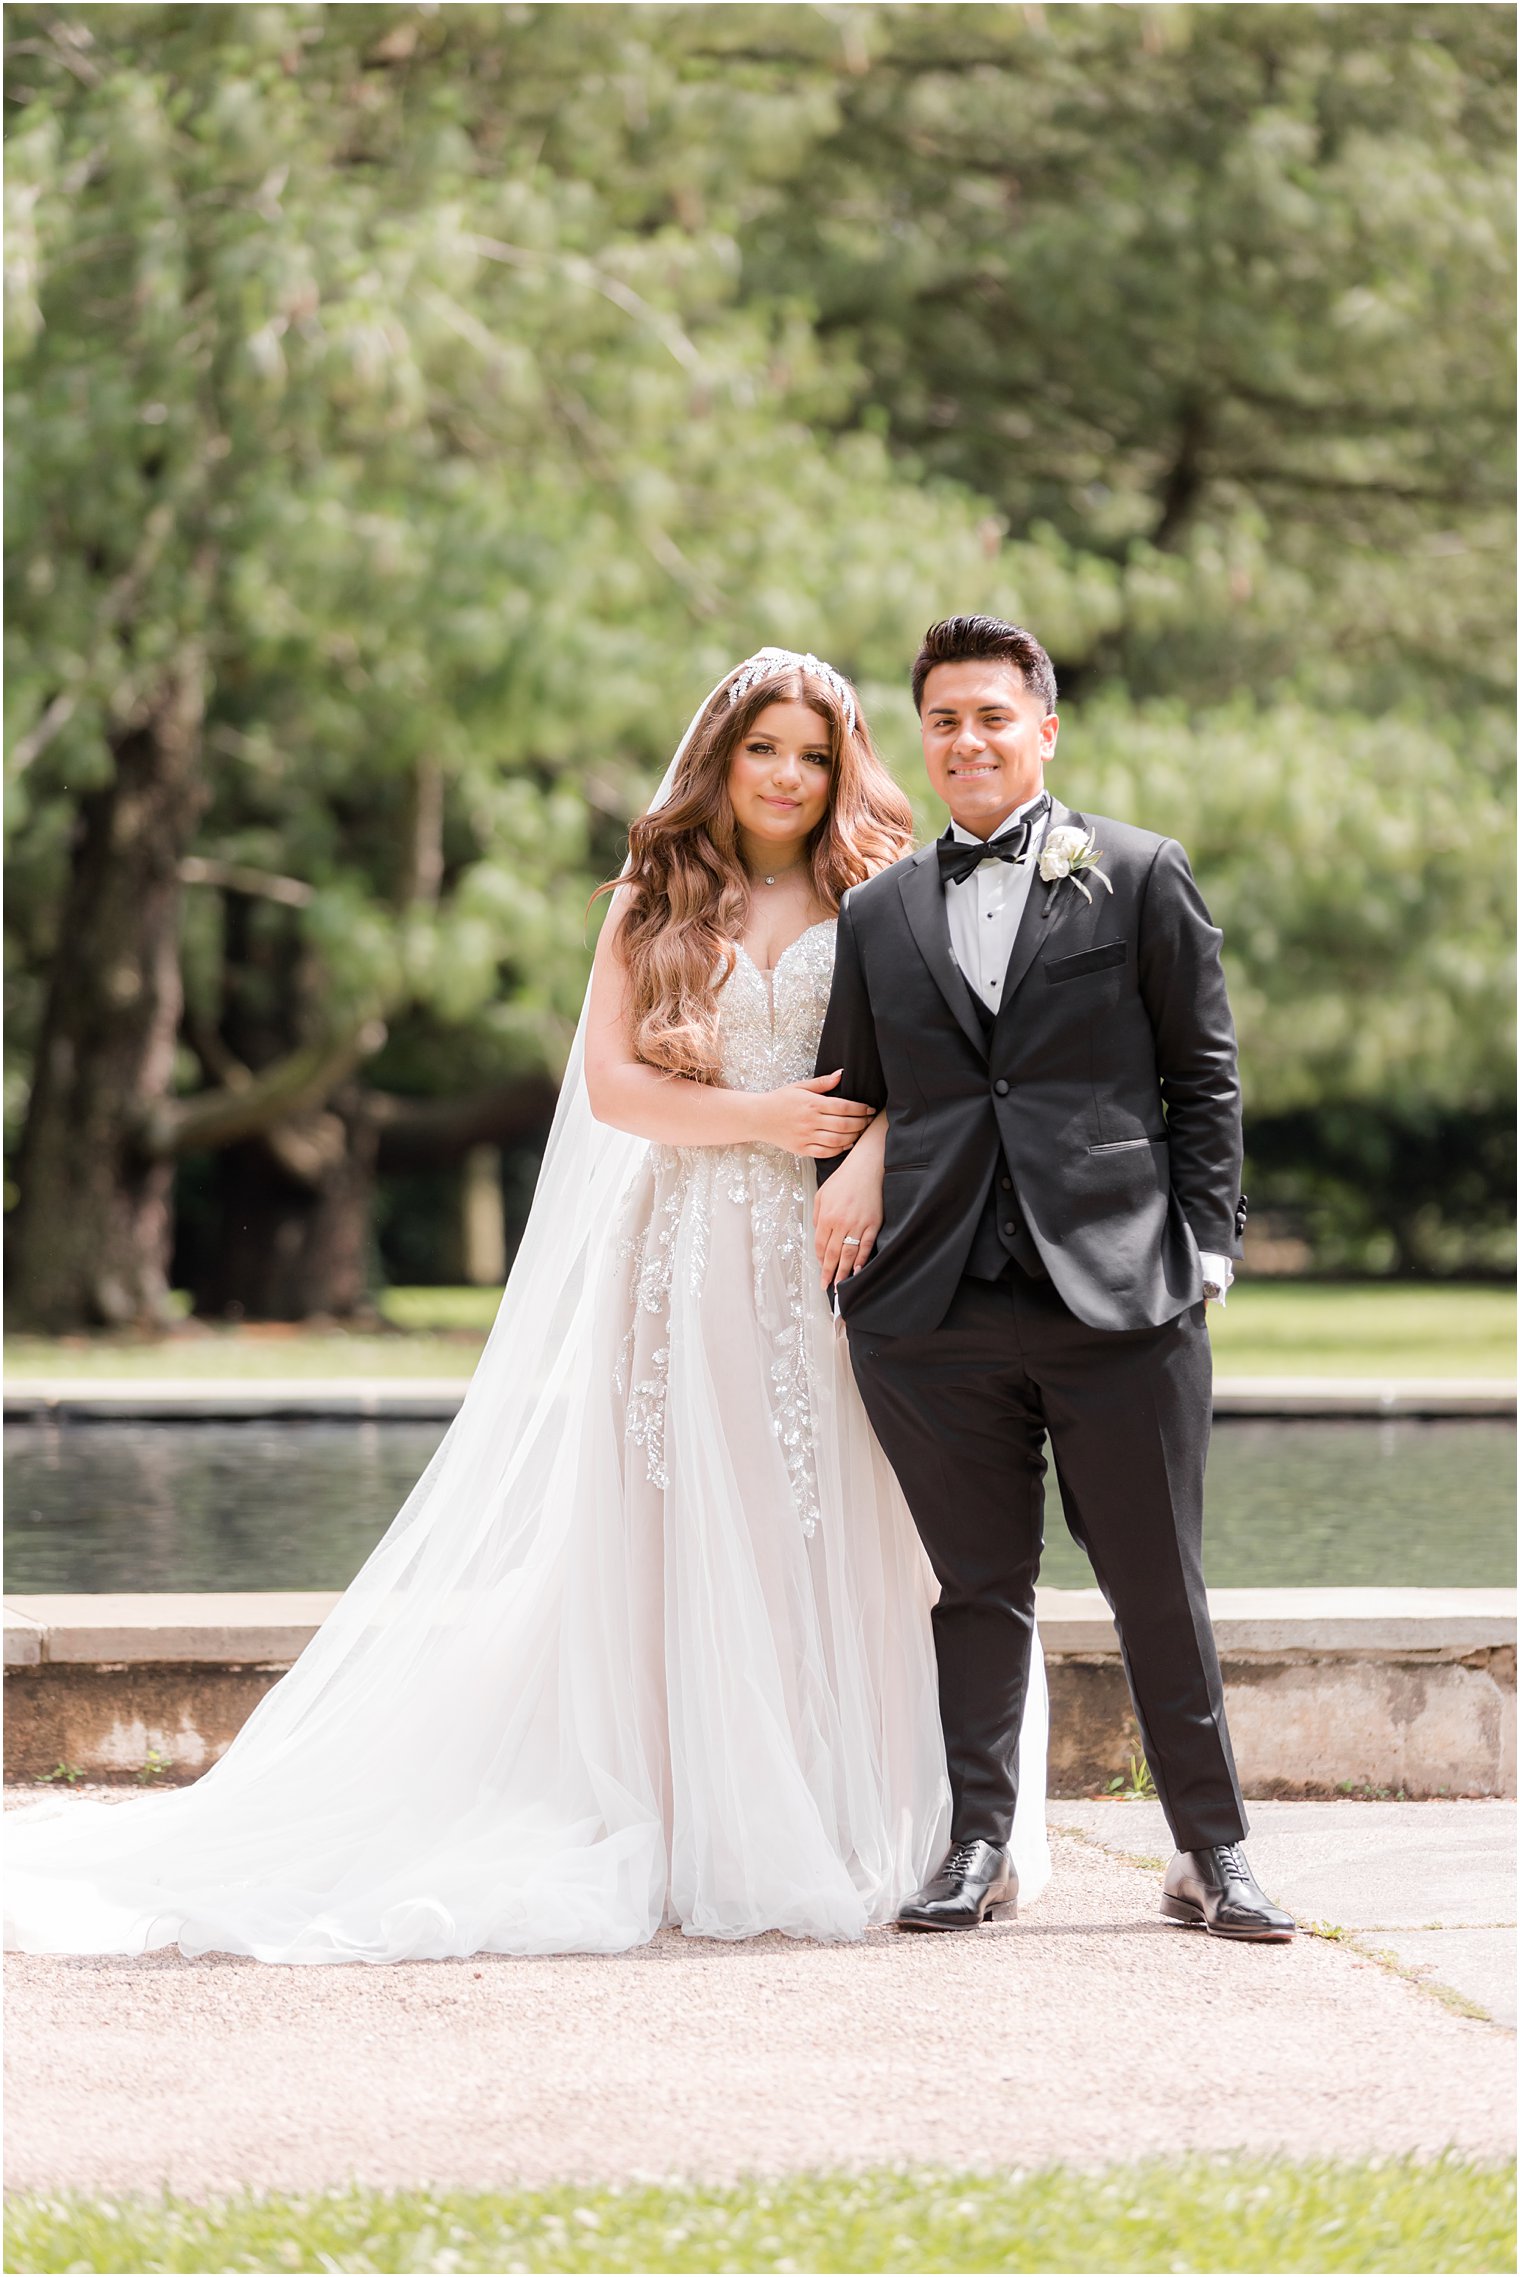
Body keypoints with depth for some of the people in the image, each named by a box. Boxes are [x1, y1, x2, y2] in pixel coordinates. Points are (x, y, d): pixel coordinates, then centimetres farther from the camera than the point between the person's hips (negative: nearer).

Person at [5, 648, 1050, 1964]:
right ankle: (694, 1840, -1)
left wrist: (868, 1160, -21)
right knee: (683, 1536, -3)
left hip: (831, 1252, 0)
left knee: (835, 1532, -4)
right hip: (683, 1249, 0)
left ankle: (843, 1839, 1)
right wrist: (759, 1118, -9)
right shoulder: (655, 903, 11)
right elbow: (612, 1081, 3)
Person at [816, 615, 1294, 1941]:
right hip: (938, 1317, 2)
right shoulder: (879, 914, 14)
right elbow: (849, 1109, 17)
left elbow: (1205, 1080, 6)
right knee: (979, 1586, 6)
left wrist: (1205, 1249, -2)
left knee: (1161, 1590, 3)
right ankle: (978, 1848, 12)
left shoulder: (1140, 876, 7)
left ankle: (1212, 1854, 11)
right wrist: (853, 1283, 9)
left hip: (1121, 1297, -2)